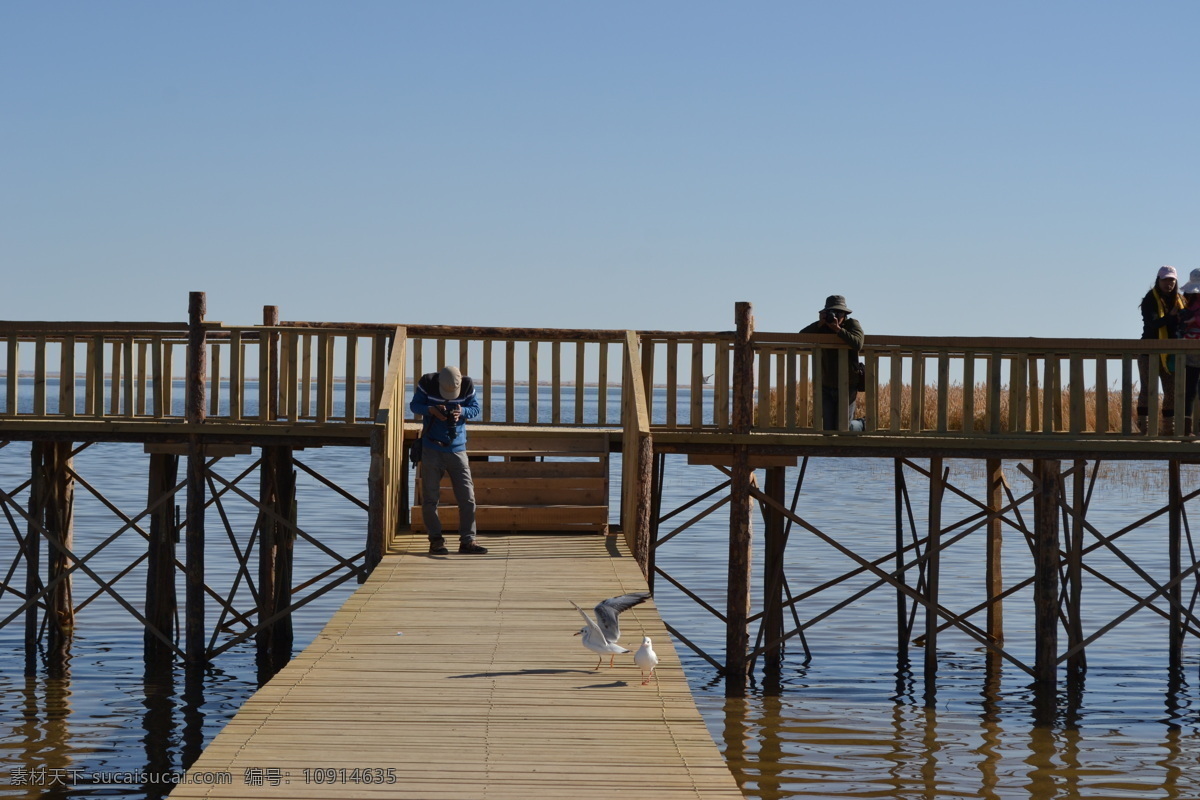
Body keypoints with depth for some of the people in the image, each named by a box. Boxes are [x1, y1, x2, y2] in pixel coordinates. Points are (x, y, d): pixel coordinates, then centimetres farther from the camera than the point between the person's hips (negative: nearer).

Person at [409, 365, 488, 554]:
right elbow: (415, 405, 0)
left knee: (467, 497, -3)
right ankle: (436, 540, 9)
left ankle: (467, 540, 3)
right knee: (430, 498, 0)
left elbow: (476, 408, 3)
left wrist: (462, 412, -19)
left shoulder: (467, 385, -8)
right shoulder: (427, 383, -10)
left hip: (457, 448, 1)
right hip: (431, 449, -1)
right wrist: (431, 409, -21)